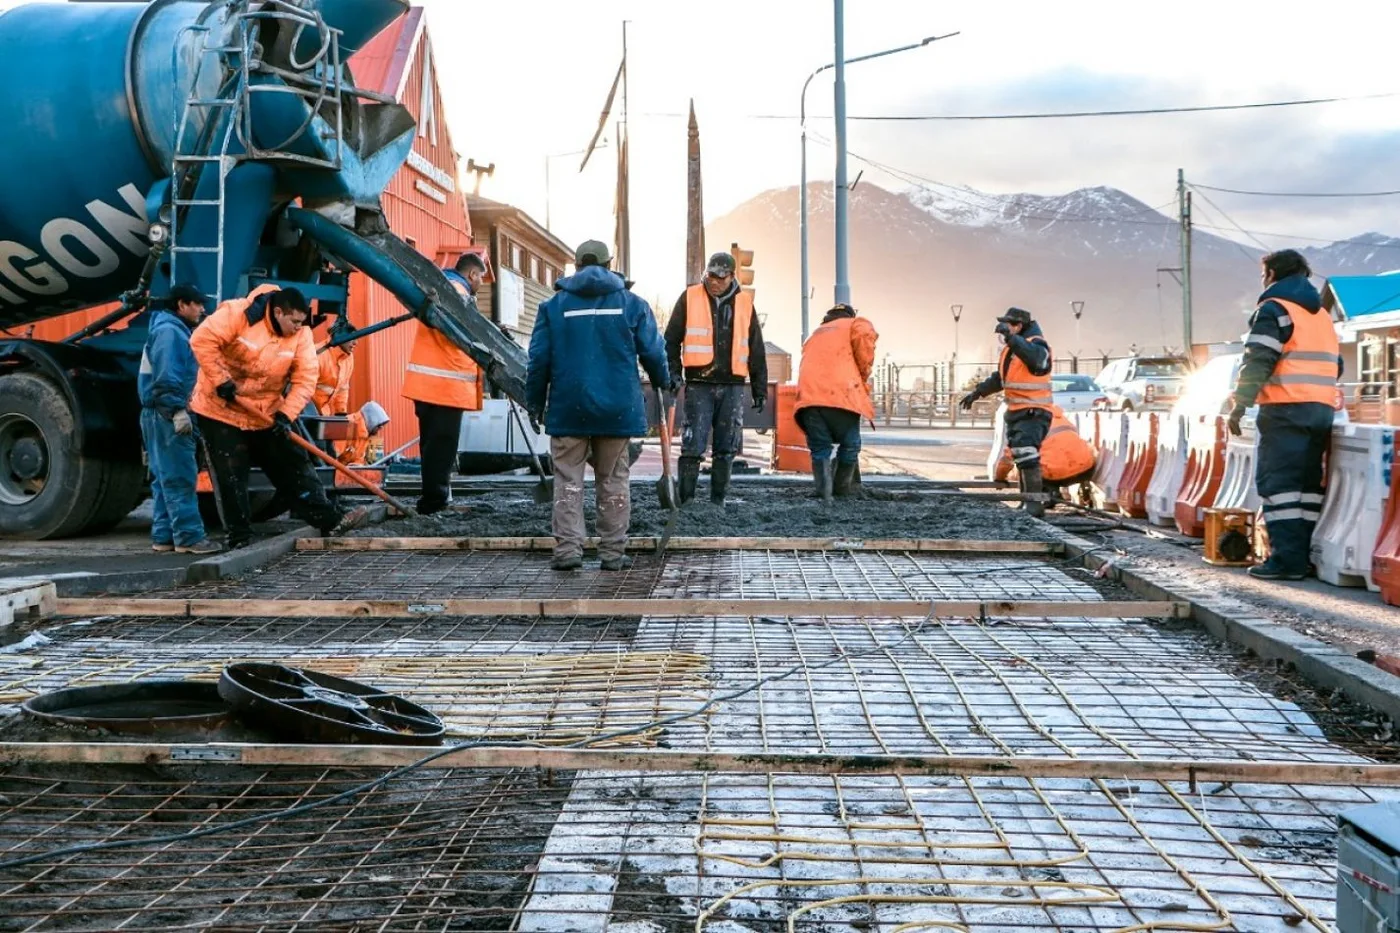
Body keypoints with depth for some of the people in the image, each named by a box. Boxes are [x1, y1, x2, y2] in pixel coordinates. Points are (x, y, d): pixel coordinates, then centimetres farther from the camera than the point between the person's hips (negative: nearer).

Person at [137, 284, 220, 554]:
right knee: (180, 477, -12)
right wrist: (178, 410, -25)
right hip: (167, 414, -11)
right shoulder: (169, 331, -11)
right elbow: (166, 376, -21)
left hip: (164, 415, 11)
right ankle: (189, 536, -13)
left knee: (165, 478, 11)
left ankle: (163, 536, 14)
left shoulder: (176, 331, 22)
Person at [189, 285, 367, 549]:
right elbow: (202, 341, -23)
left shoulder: (301, 334, -8)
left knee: (294, 466, 2)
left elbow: (305, 378, -12)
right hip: (221, 409, -4)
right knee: (231, 477, 0)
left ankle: (329, 519, 3)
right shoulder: (237, 314, -20)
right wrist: (221, 381, -24)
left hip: (268, 415, 4)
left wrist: (286, 414, -22)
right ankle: (239, 536, 9)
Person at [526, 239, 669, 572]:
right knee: (613, 481, 8)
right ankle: (612, 552, 9)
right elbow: (653, 352, 4)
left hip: (568, 408, -1)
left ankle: (568, 548, -2)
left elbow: (539, 359, 0)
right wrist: (664, 383, 24)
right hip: (617, 408, 1)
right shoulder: (632, 304, 3)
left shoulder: (554, 305, 2)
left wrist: (534, 403, 11)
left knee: (568, 480, 5)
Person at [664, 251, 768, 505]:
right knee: (693, 446, -7)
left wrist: (760, 389, 11)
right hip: (699, 385, -3)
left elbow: (757, 350, 13)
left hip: (733, 386, 3)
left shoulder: (744, 303, 10)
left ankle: (718, 500, 15)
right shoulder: (690, 298, 3)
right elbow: (671, 340, 6)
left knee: (726, 449, 6)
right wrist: (672, 373, -4)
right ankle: (686, 500, -2)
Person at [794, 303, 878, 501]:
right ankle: (842, 486, 23)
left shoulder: (815, 335, 36)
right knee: (850, 444, 13)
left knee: (820, 448, 7)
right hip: (840, 395, -4)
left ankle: (824, 488, -13)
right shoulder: (855, 324, 19)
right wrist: (863, 376, 6)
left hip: (808, 396, 4)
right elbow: (865, 335, -4)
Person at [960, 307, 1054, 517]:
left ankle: (1035, 503, -17)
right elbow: (999, 378, 26)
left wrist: (1011, 337, -41)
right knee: (1020, 458, 14)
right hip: (1015, 412, 10)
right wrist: (977, 392, 21)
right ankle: (1028, 500, 22)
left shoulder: (1036, 344, -13)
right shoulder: (1010, 349, 15)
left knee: (1027, 456, -19)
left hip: (1033, 412, -10)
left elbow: (1035, 358, -38)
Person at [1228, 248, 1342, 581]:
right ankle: (1309, 554, 9)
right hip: (1322, 410, 8)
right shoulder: (1322, 314, 22)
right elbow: (1335, 365, 24)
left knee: (1277, 482, -7)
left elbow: (1258, 361, -13)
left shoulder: (1273, 308, -3)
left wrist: (1240, 404, -10)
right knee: (1309, 483, 9)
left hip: (1286, 409, -8)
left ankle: (1287, 559, -12)